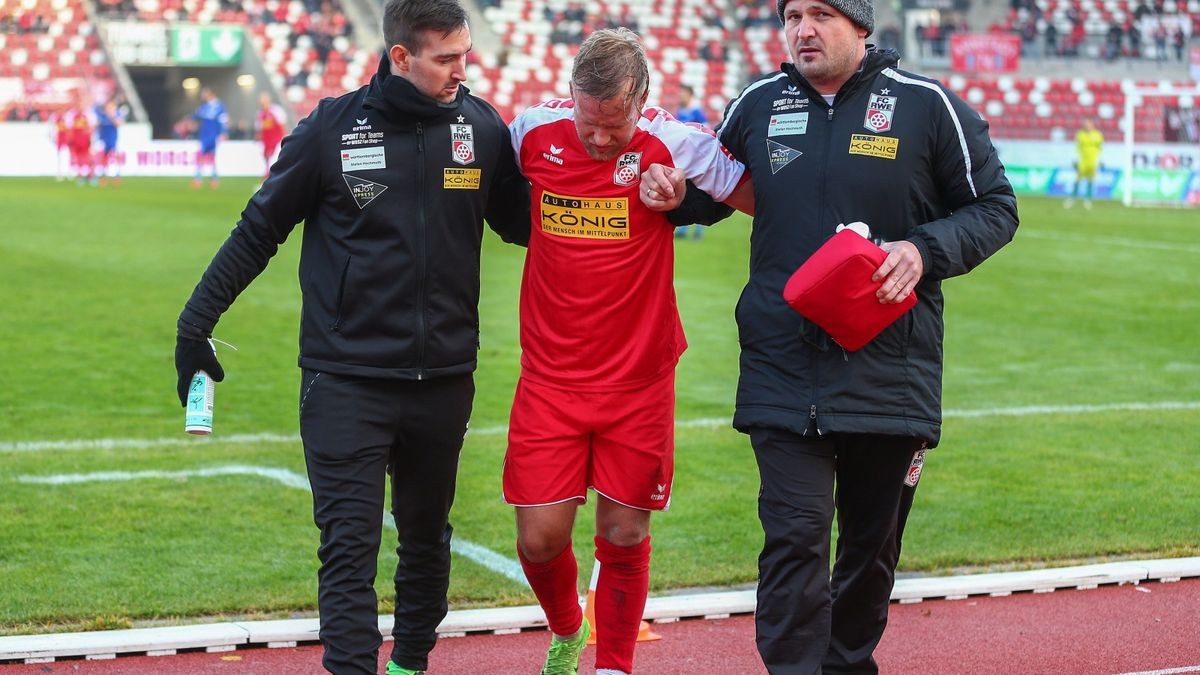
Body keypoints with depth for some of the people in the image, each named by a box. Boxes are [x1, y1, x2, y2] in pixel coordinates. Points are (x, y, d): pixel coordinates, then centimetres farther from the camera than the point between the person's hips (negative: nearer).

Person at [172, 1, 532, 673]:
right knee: (350, 543, -8)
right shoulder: (334, 127, -7)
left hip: (444, 379, 3)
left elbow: (523, 221, 15)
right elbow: (259, 231, 3)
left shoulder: (483, 127, 1)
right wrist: (196, 323, 3)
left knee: (427, 536, 17)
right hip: (347, 381, -3)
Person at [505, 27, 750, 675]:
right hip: (550, 376, 1)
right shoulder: (533, 130, -4)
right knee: (540, 537, 0)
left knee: (624, 537, 4)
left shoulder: (672, 144, -11)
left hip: (638, 379, -1)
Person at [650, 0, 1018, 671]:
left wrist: (925, 250, -14)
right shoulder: (756, 105, 7)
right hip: (783, 370, 0)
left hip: (889, 378, 0)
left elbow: (995, 208, 3)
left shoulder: (928, 105, -2)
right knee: (795, 539, -10)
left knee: (873, 544, 13)